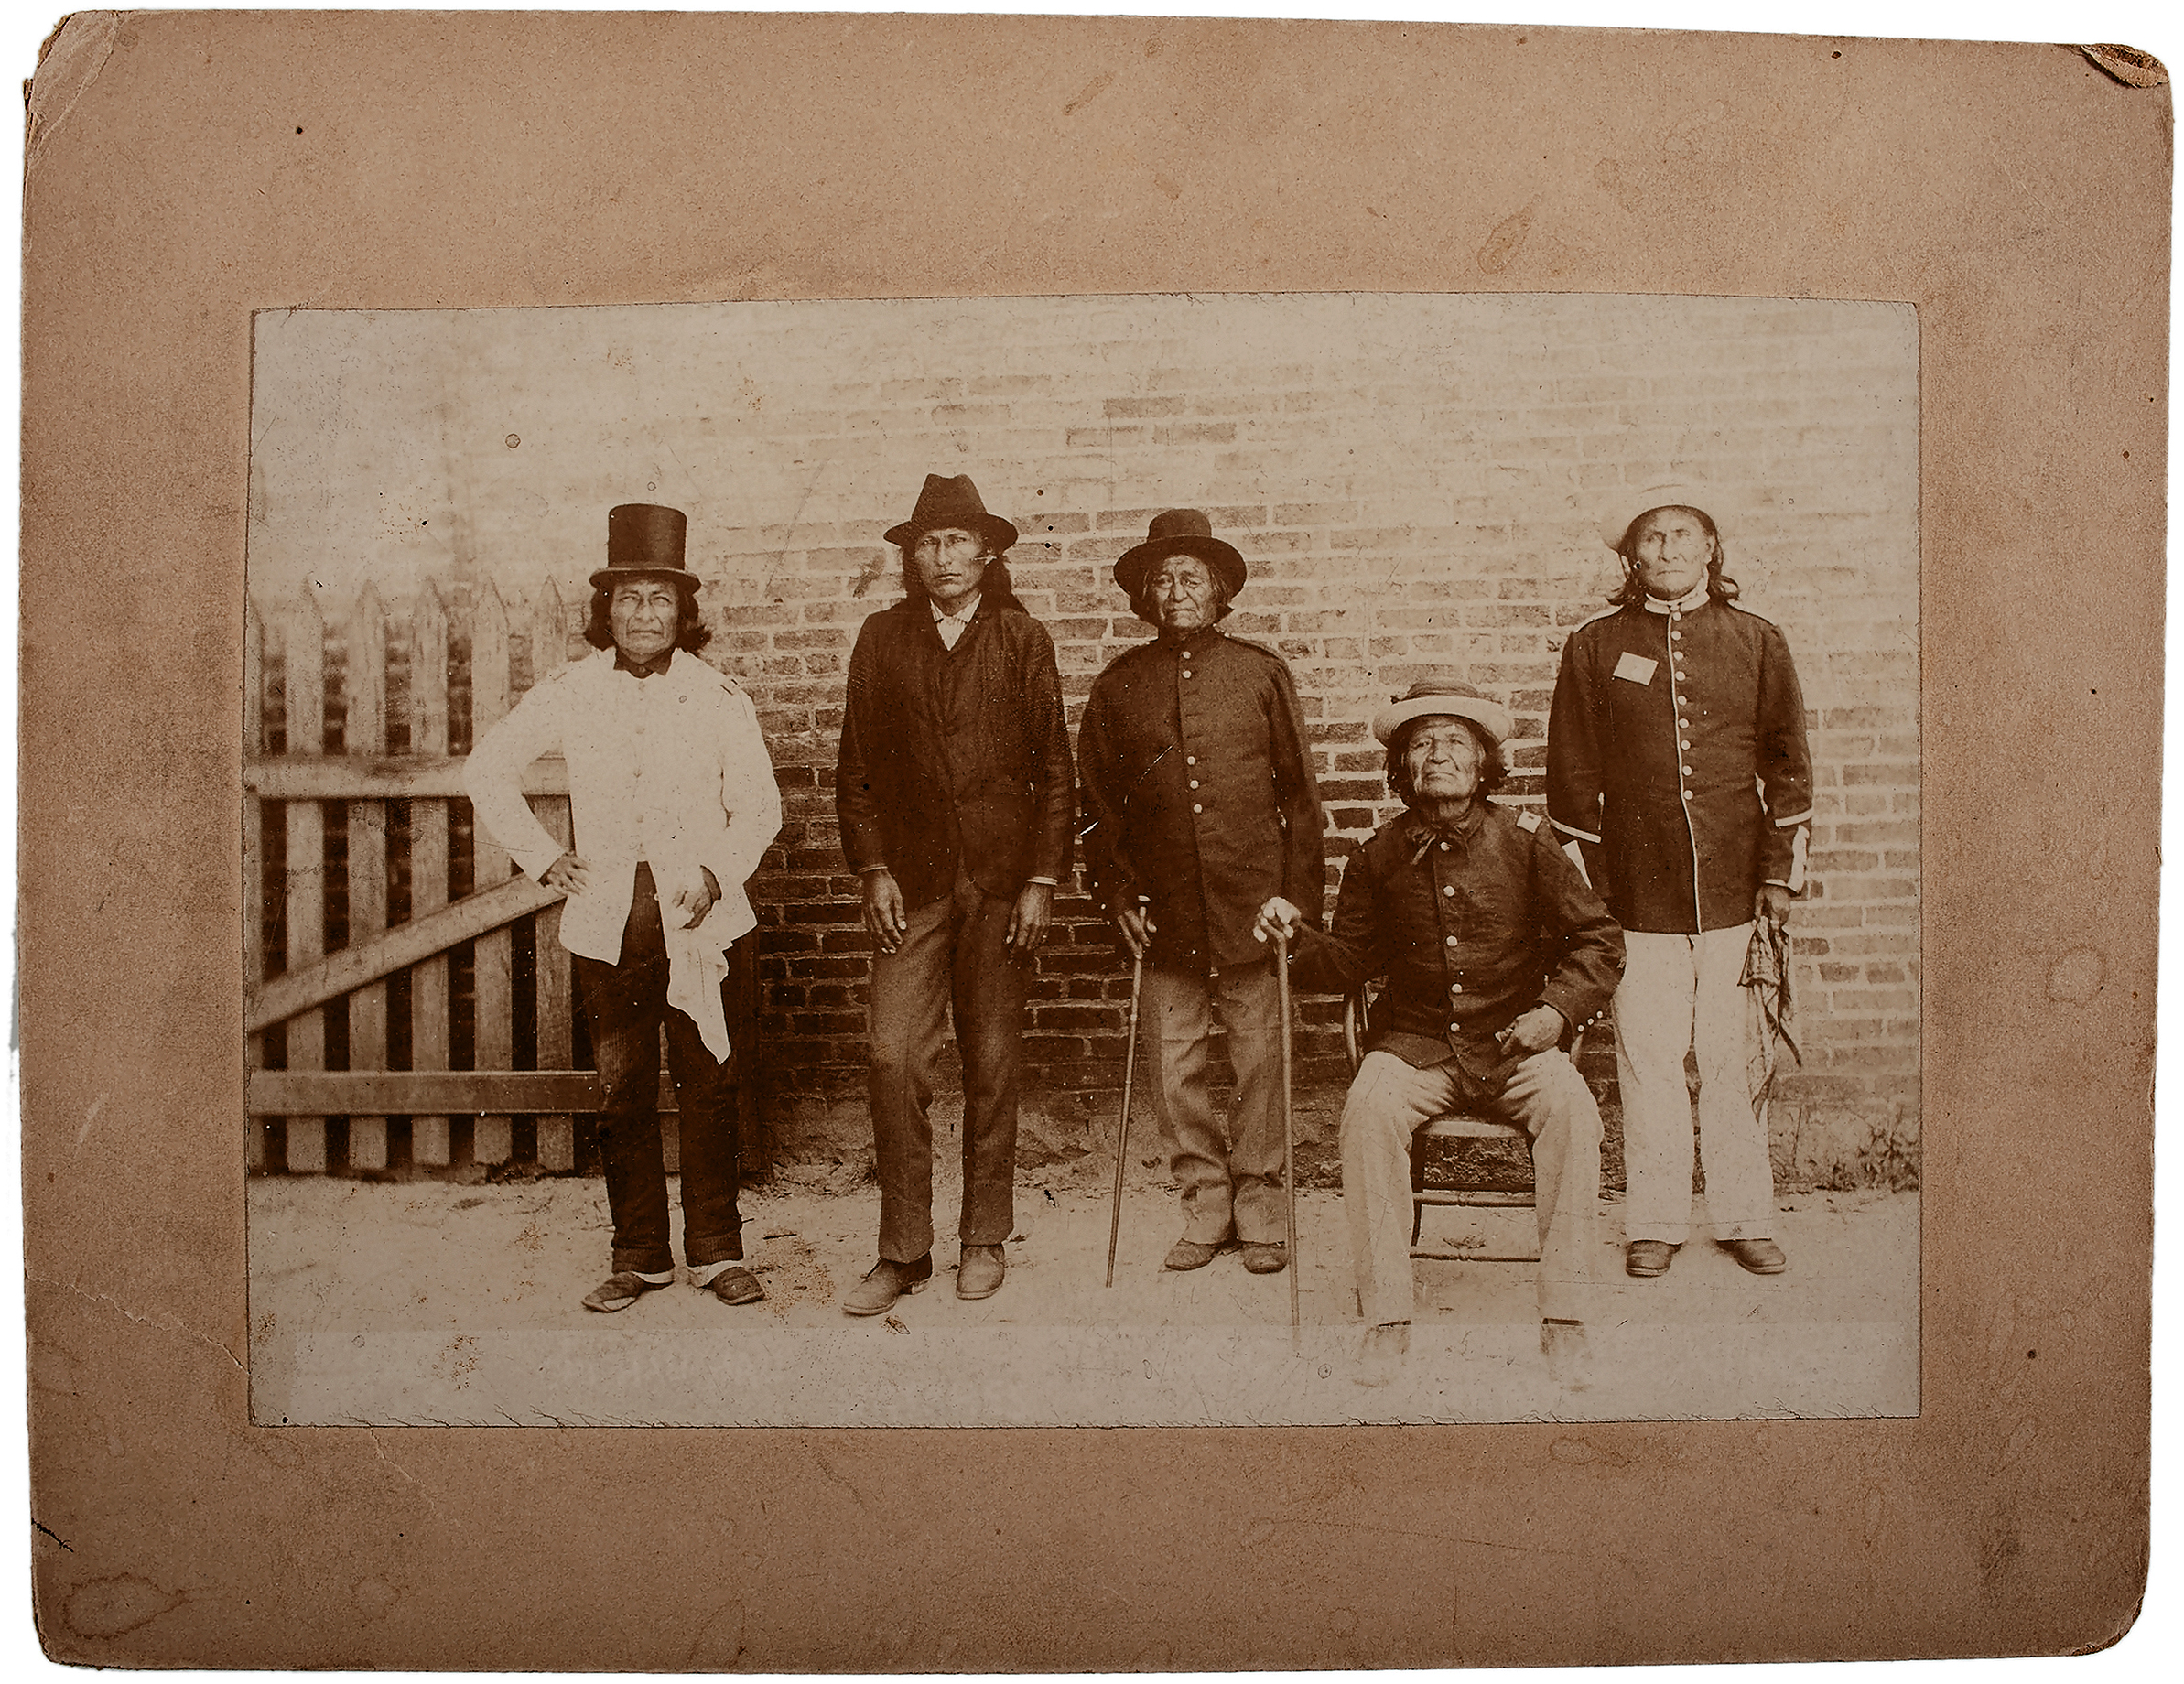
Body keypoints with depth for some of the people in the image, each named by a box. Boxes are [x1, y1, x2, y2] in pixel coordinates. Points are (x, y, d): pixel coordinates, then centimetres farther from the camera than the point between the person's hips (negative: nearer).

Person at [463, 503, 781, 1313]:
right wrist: (542, 858, 6)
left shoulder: (719, 697, 1)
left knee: (706, 1086, 1)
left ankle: (717, 1251, 14)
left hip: (698, 920, -1)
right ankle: (639, 1256, 18)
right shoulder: (567, 693, 4)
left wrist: (716, 873, -10)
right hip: (608, 921, 1)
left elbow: (759, 806, 6)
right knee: (624, 1090, 6)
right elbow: (487, 772, 14)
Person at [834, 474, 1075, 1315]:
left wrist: (1042, 878, -3)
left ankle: (985, 1238, 19)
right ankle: (903, 1251, 3)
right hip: (911, 880, 1)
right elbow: (856, 765, 8)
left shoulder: (1022, 639, 6)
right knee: (895, 1057, -8)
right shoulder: (882, 638, 8)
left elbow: (1055, 768, 4)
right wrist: (873, 870, -2)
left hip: (1001, 876, 0)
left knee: (992, 1064, 5)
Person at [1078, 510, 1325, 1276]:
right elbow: (1098, 802, 12)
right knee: (1173, 1068, 4)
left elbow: (1298, 794, 6)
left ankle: (1260, 1212, 18)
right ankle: (1206, 1206, 20)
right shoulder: (1118, 686, 8)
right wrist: (1116, 893, 3)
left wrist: (1302, 898, 1)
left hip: (1253, 909, -1)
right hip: (1164, 915, 1)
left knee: (1262, 1065, 3)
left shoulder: (1262, 674, 6)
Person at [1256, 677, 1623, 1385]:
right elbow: (1352, 959, 13)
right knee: (1370, 1106, -31)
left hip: (1515, 1046, -1)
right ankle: (1385, 1317, -22)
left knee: (1570, 1109, -30)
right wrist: (1298, 938, -7)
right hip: (1416, 1047, 1)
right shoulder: (1380, 856, 4)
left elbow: (1598, 941, 6)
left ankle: (1563, 1318, -19)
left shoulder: (1524, 841, -1)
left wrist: (1557, 1010, -9)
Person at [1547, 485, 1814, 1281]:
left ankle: (1745, 1217, 18)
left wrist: (1781, 872, 3)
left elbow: (1787, 763, 10)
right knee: (1649, 1062, 3)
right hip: (1640, 894, -1)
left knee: (1733, 1059, 6)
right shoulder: (1594, 647, 6)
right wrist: (1590, 886, 1)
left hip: (1735, 890, 1)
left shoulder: (1757, 642, 9)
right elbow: (1572, 774, 6)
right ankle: (1654, 1223, 15)